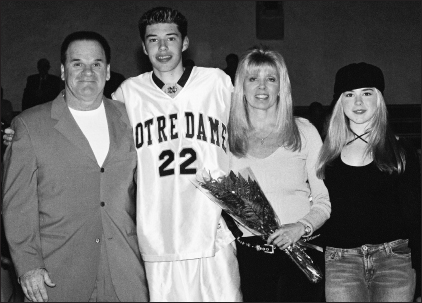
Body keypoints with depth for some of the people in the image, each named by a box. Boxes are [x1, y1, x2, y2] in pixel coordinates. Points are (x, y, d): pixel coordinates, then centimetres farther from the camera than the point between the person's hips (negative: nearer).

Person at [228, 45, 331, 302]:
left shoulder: (303, 131, 2)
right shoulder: (227, 137, 4)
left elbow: (325, 198, 1)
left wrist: (302, 226, -14)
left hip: (299, 251, 0)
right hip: (249, 255, 1)